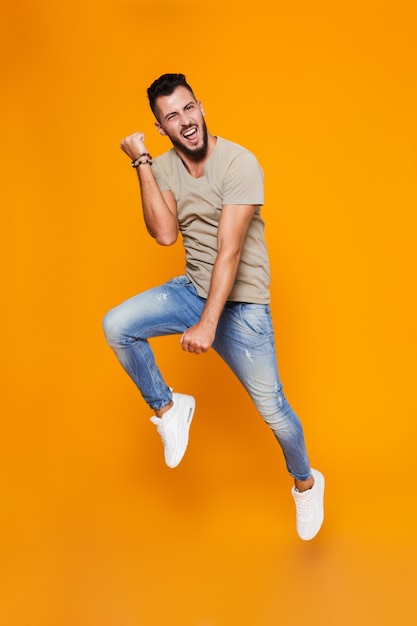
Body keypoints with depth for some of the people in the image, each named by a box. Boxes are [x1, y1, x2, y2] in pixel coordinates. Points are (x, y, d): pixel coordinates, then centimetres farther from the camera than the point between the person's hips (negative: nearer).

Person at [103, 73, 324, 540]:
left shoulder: (239, 164, -20)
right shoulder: (165, 167, -2)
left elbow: (229, 250, -26)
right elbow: (165, 235, -16)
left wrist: (207, 325, -31)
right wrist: (142, 164, -18)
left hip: (242, 303, -5)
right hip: (192, 290, 5)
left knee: (272, 409, 0)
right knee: (116, 326, -17)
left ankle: (306, 483, 30)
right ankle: (168, 408, 6)